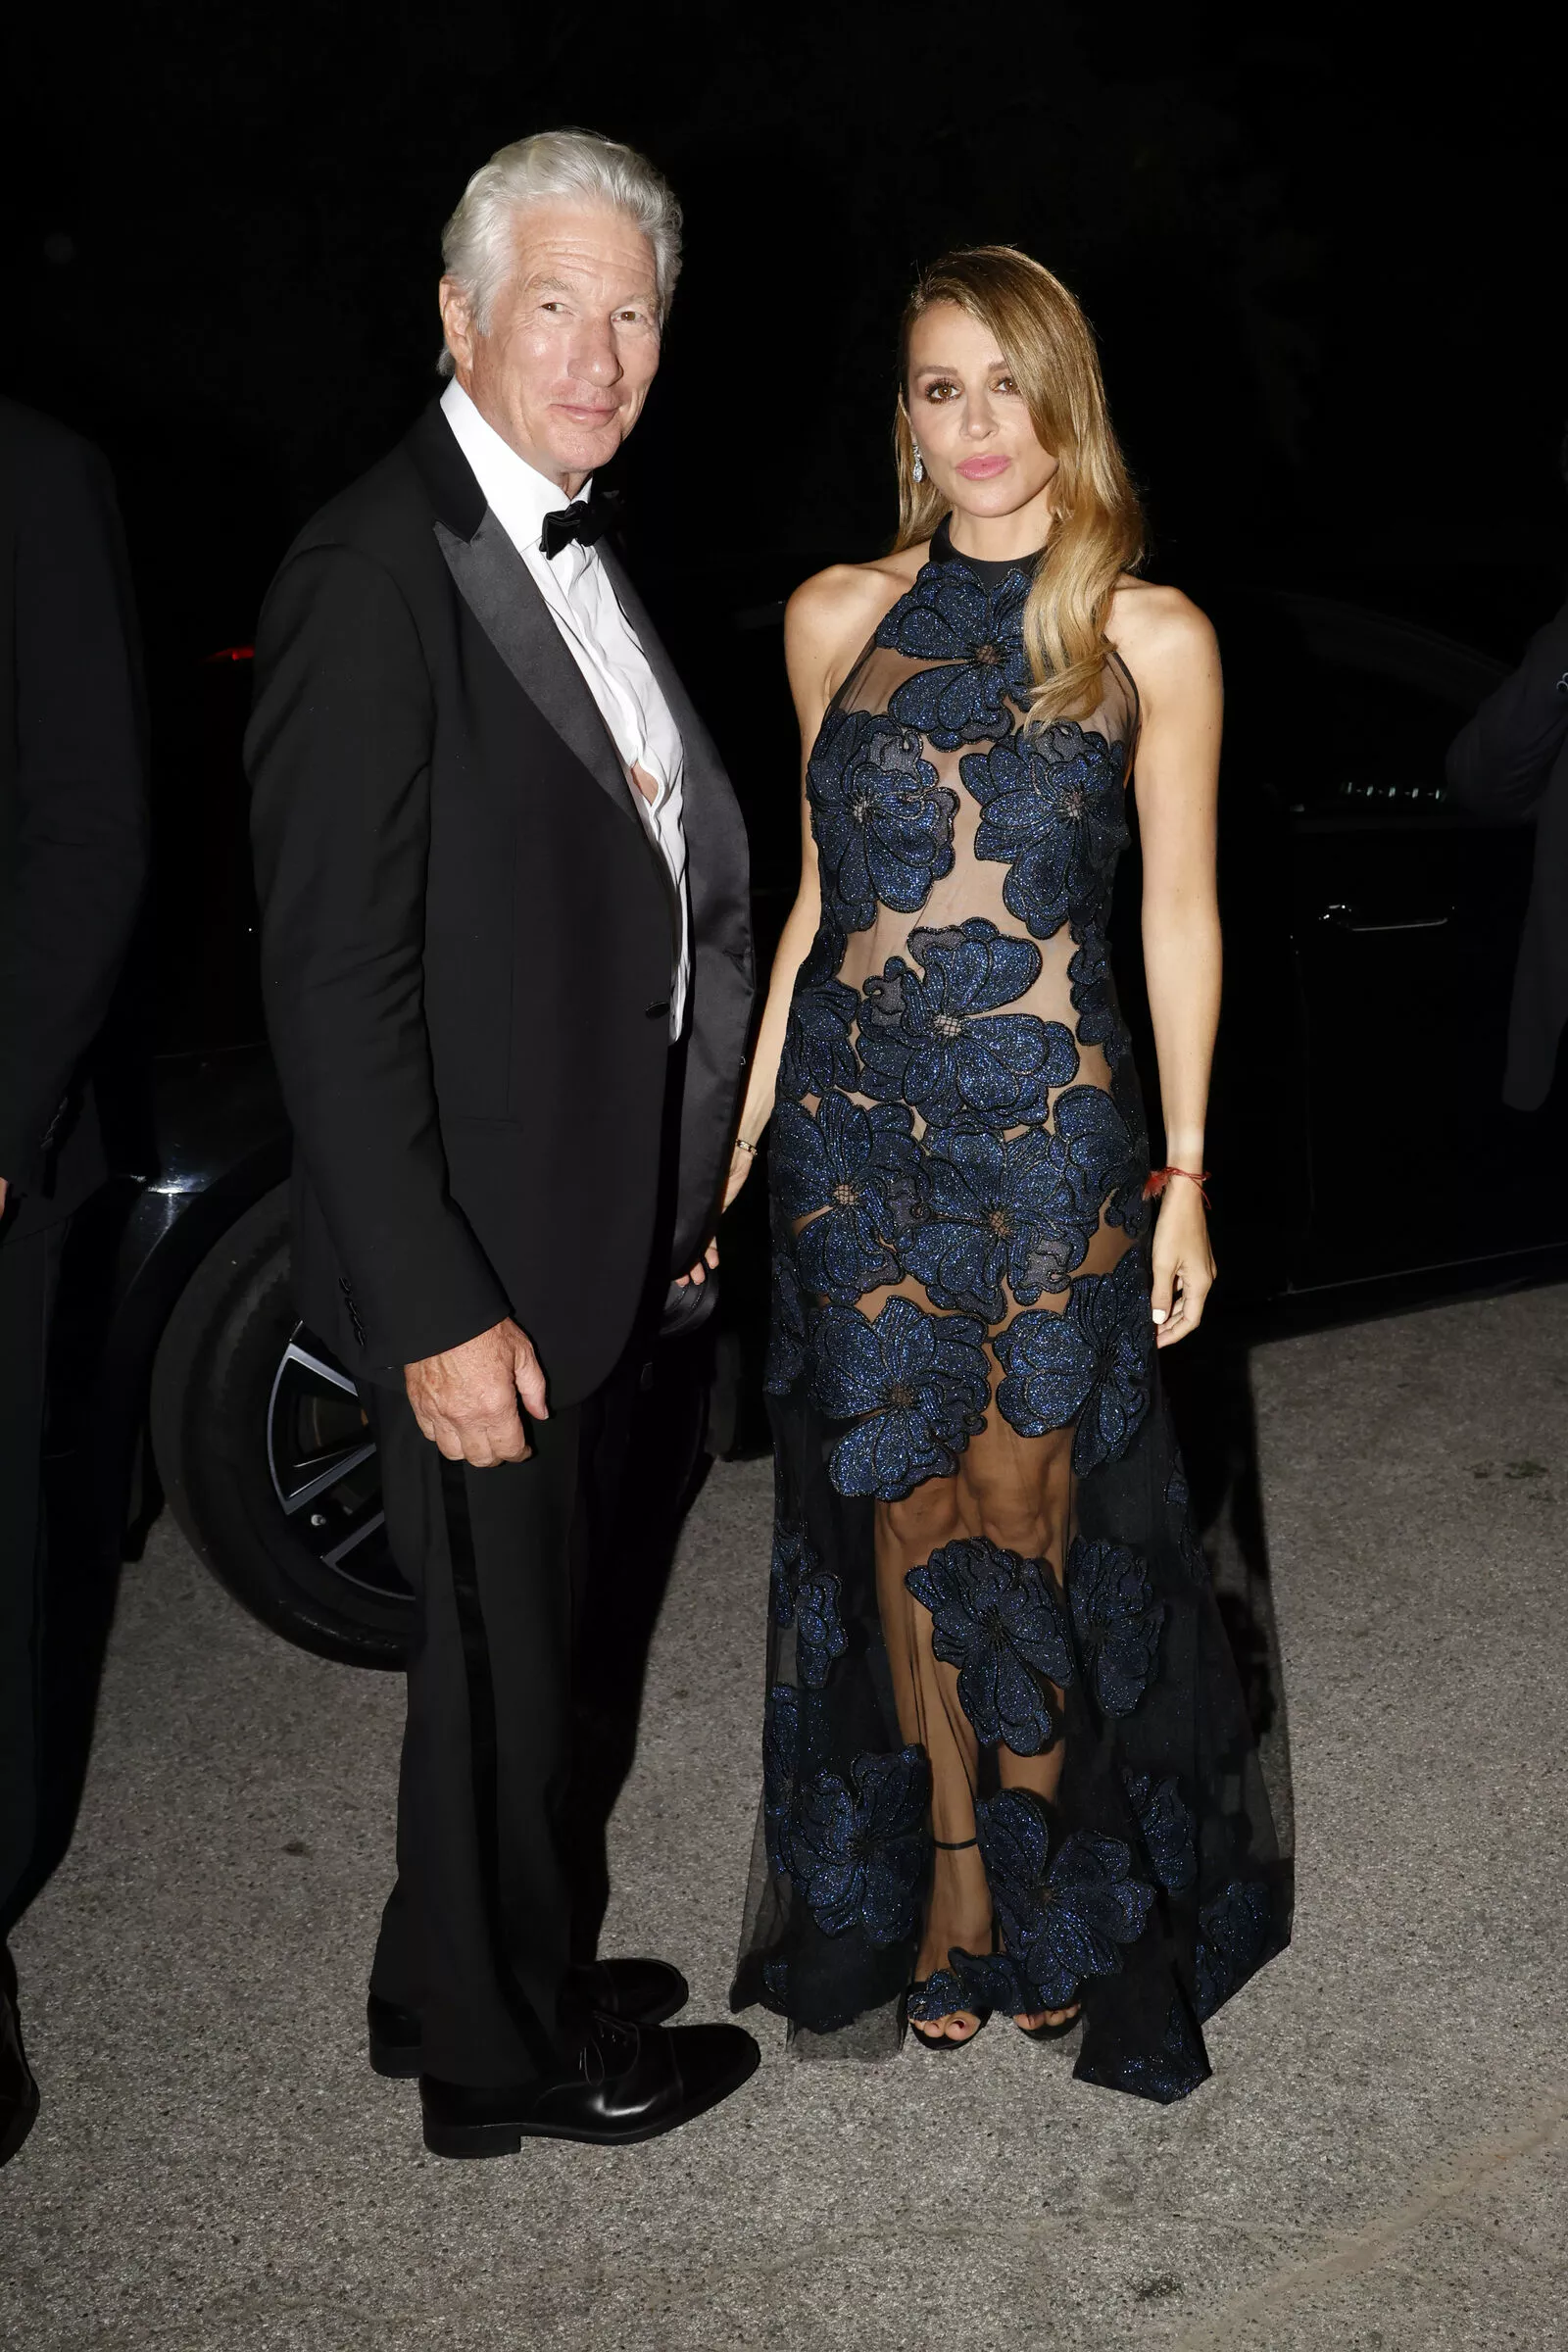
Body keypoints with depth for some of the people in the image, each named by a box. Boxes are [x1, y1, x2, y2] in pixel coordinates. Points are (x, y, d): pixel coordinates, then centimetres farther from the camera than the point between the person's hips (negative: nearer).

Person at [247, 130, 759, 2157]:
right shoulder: (375, 575, -19)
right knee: (496, 1661, 9)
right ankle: (503, 2054, 31)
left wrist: (680, 1185, 16)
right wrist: (436, 1312, -23)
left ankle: (477, 1974, 42)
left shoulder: (573, 544, 11)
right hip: (480, 1263, -9)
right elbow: (332, 984, -22)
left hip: (592, 1235, 9)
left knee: (527, 1638, 22)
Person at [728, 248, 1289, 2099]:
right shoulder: (836, 617, 7)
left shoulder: (1152, 639, 0)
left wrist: (1185, 1171, -1)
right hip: (855, 1132, 3)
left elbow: (1179, 913, 3)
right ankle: (928, 1914, 28)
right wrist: (743, 1123, 8)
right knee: (898, 1520, 9)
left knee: (1036, 1514, 6)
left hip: (1051, 1138, -2)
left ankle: (1060, 1914, 29)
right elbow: (820, 888, 11)